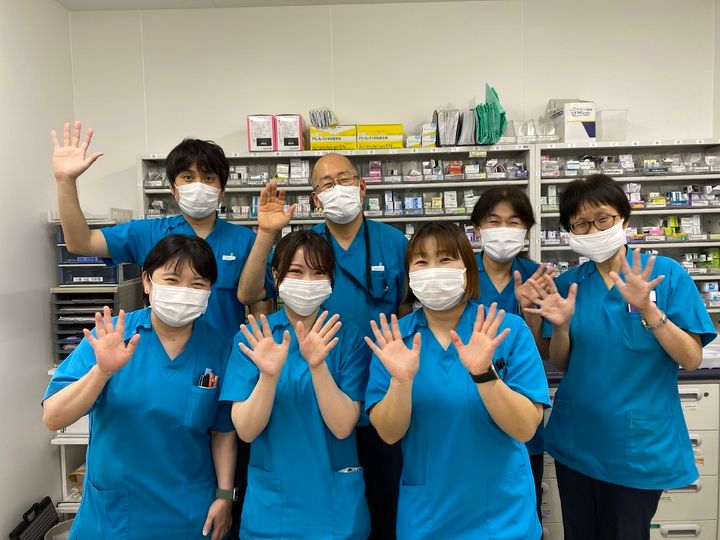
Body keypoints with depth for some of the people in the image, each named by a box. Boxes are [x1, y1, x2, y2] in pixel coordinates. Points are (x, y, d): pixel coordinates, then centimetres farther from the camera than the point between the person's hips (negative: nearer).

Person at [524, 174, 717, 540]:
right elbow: (561, 365, 3)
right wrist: (560, 327, -17)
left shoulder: (665, 273, -8)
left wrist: (647, 309, -25)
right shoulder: (567, 284, -1)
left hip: (639, 444, -2)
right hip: (576, 441, 3)